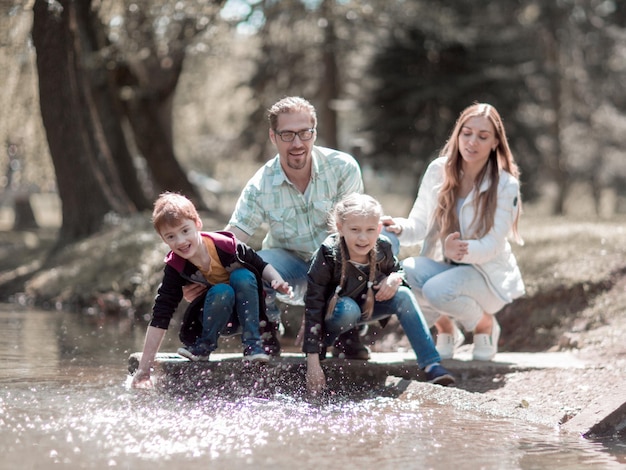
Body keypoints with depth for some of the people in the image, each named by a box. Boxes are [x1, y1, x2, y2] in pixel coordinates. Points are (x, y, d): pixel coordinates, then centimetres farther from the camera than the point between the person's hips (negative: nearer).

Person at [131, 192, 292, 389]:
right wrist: (144, 367, -29)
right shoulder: (175, 267, -23)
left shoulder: (225, 245, -26)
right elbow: (160, 318, -25)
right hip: (214, 309, -1)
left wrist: (278, 281, -29)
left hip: (245, 305, 1)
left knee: (243, 276, -28)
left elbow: (260, 265, -8)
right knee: (221, 292, -32)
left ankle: (252, 344, -23)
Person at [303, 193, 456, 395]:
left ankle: (431, 365, -20)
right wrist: (312, 361, -37)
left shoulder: (382, 249, -18)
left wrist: (396, 278, -23)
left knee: (403, 295, -20)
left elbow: (395, 270, 6)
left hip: (367, 307, 4)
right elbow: (313, 307, -31)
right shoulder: (327, 256, -31)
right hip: (333, 313, -4)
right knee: (348, 309, -37)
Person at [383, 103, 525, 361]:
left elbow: (492, 245, -18)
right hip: (441, 266, 3)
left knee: (438, 289, -35)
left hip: (487, 273, -3)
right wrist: (401, 229, -28)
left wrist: (462, 250, -40)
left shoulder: (505, 185, -11)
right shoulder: (438, 171, -3)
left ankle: (486, 325, 0)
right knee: (404, 272, -31)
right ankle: (446, 329, 0)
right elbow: (420, 224, -3)